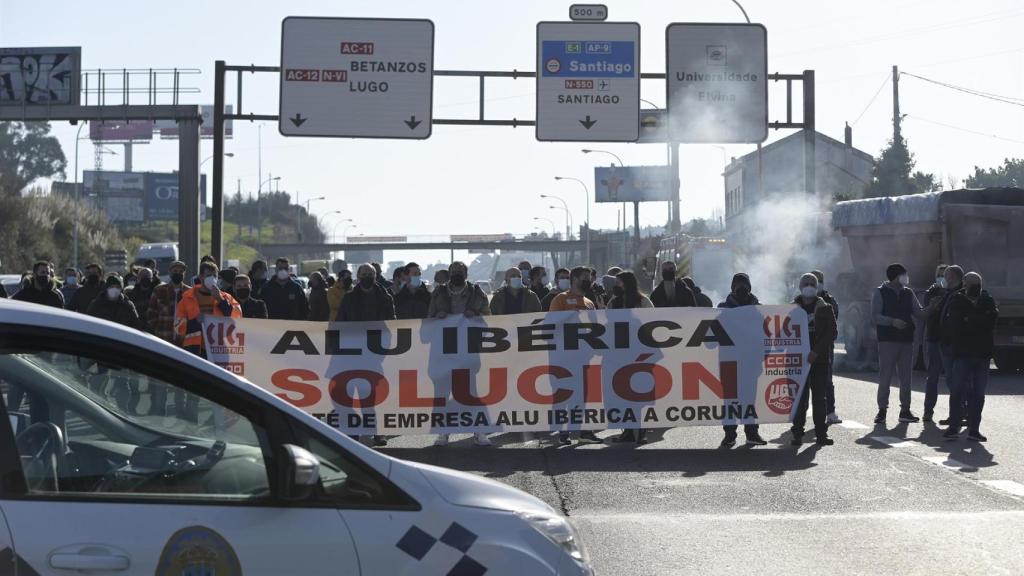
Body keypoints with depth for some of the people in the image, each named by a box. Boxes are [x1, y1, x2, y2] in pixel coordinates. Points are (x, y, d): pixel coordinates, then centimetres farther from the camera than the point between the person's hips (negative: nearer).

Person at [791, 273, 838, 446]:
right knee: (800, 397, -2)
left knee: (820, 397, 3)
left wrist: (816, 351, -14)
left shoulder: (824, 309, 3)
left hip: (820, 359, 0)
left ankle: (821, 433, 8)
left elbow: (831, 333, -4)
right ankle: (797, 433, 3)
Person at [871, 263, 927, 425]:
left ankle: (905, 410, 14)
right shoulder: (880, 293, -1)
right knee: (885, 376, -5)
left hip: (906, 339, 5)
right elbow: (875, 316, -8)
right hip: (888, 340, -5)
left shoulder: (908, 293, 13)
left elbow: (918, 312, 10)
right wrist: (892, 321, -22)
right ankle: (882, 410, 1)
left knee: (906, 377, 7)